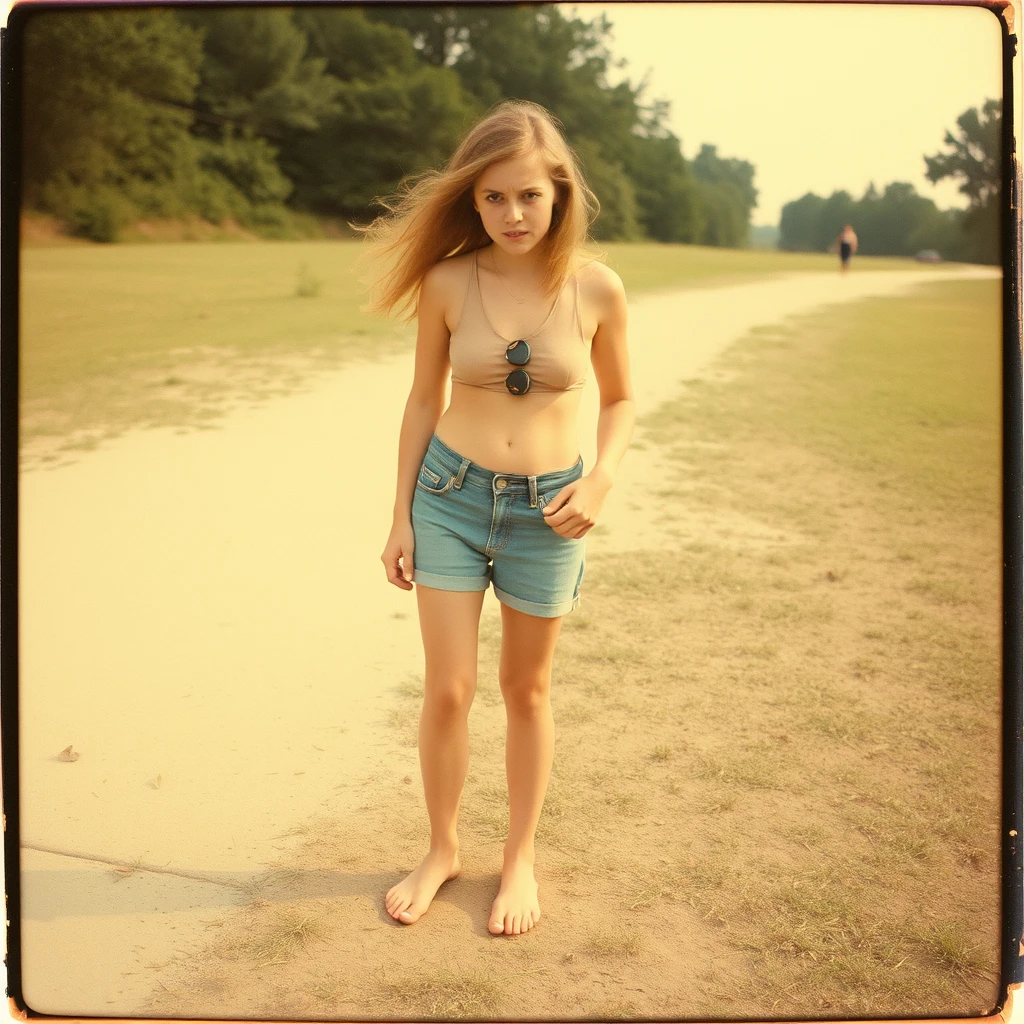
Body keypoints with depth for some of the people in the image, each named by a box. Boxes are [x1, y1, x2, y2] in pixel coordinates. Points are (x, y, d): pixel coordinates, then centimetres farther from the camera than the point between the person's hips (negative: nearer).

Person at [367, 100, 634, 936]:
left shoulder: (596, 287, -9)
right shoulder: (447, 282, -9)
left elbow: (619, 399, 6)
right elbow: (424, 400, 2)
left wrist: (602, 480, -11)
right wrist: (402, 516, 3)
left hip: (545, 509, 0)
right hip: (451, 495, 0)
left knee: (527, 688, 13)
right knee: (448, 690, 3)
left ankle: (521, 857, 32)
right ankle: (443, 848, 28)